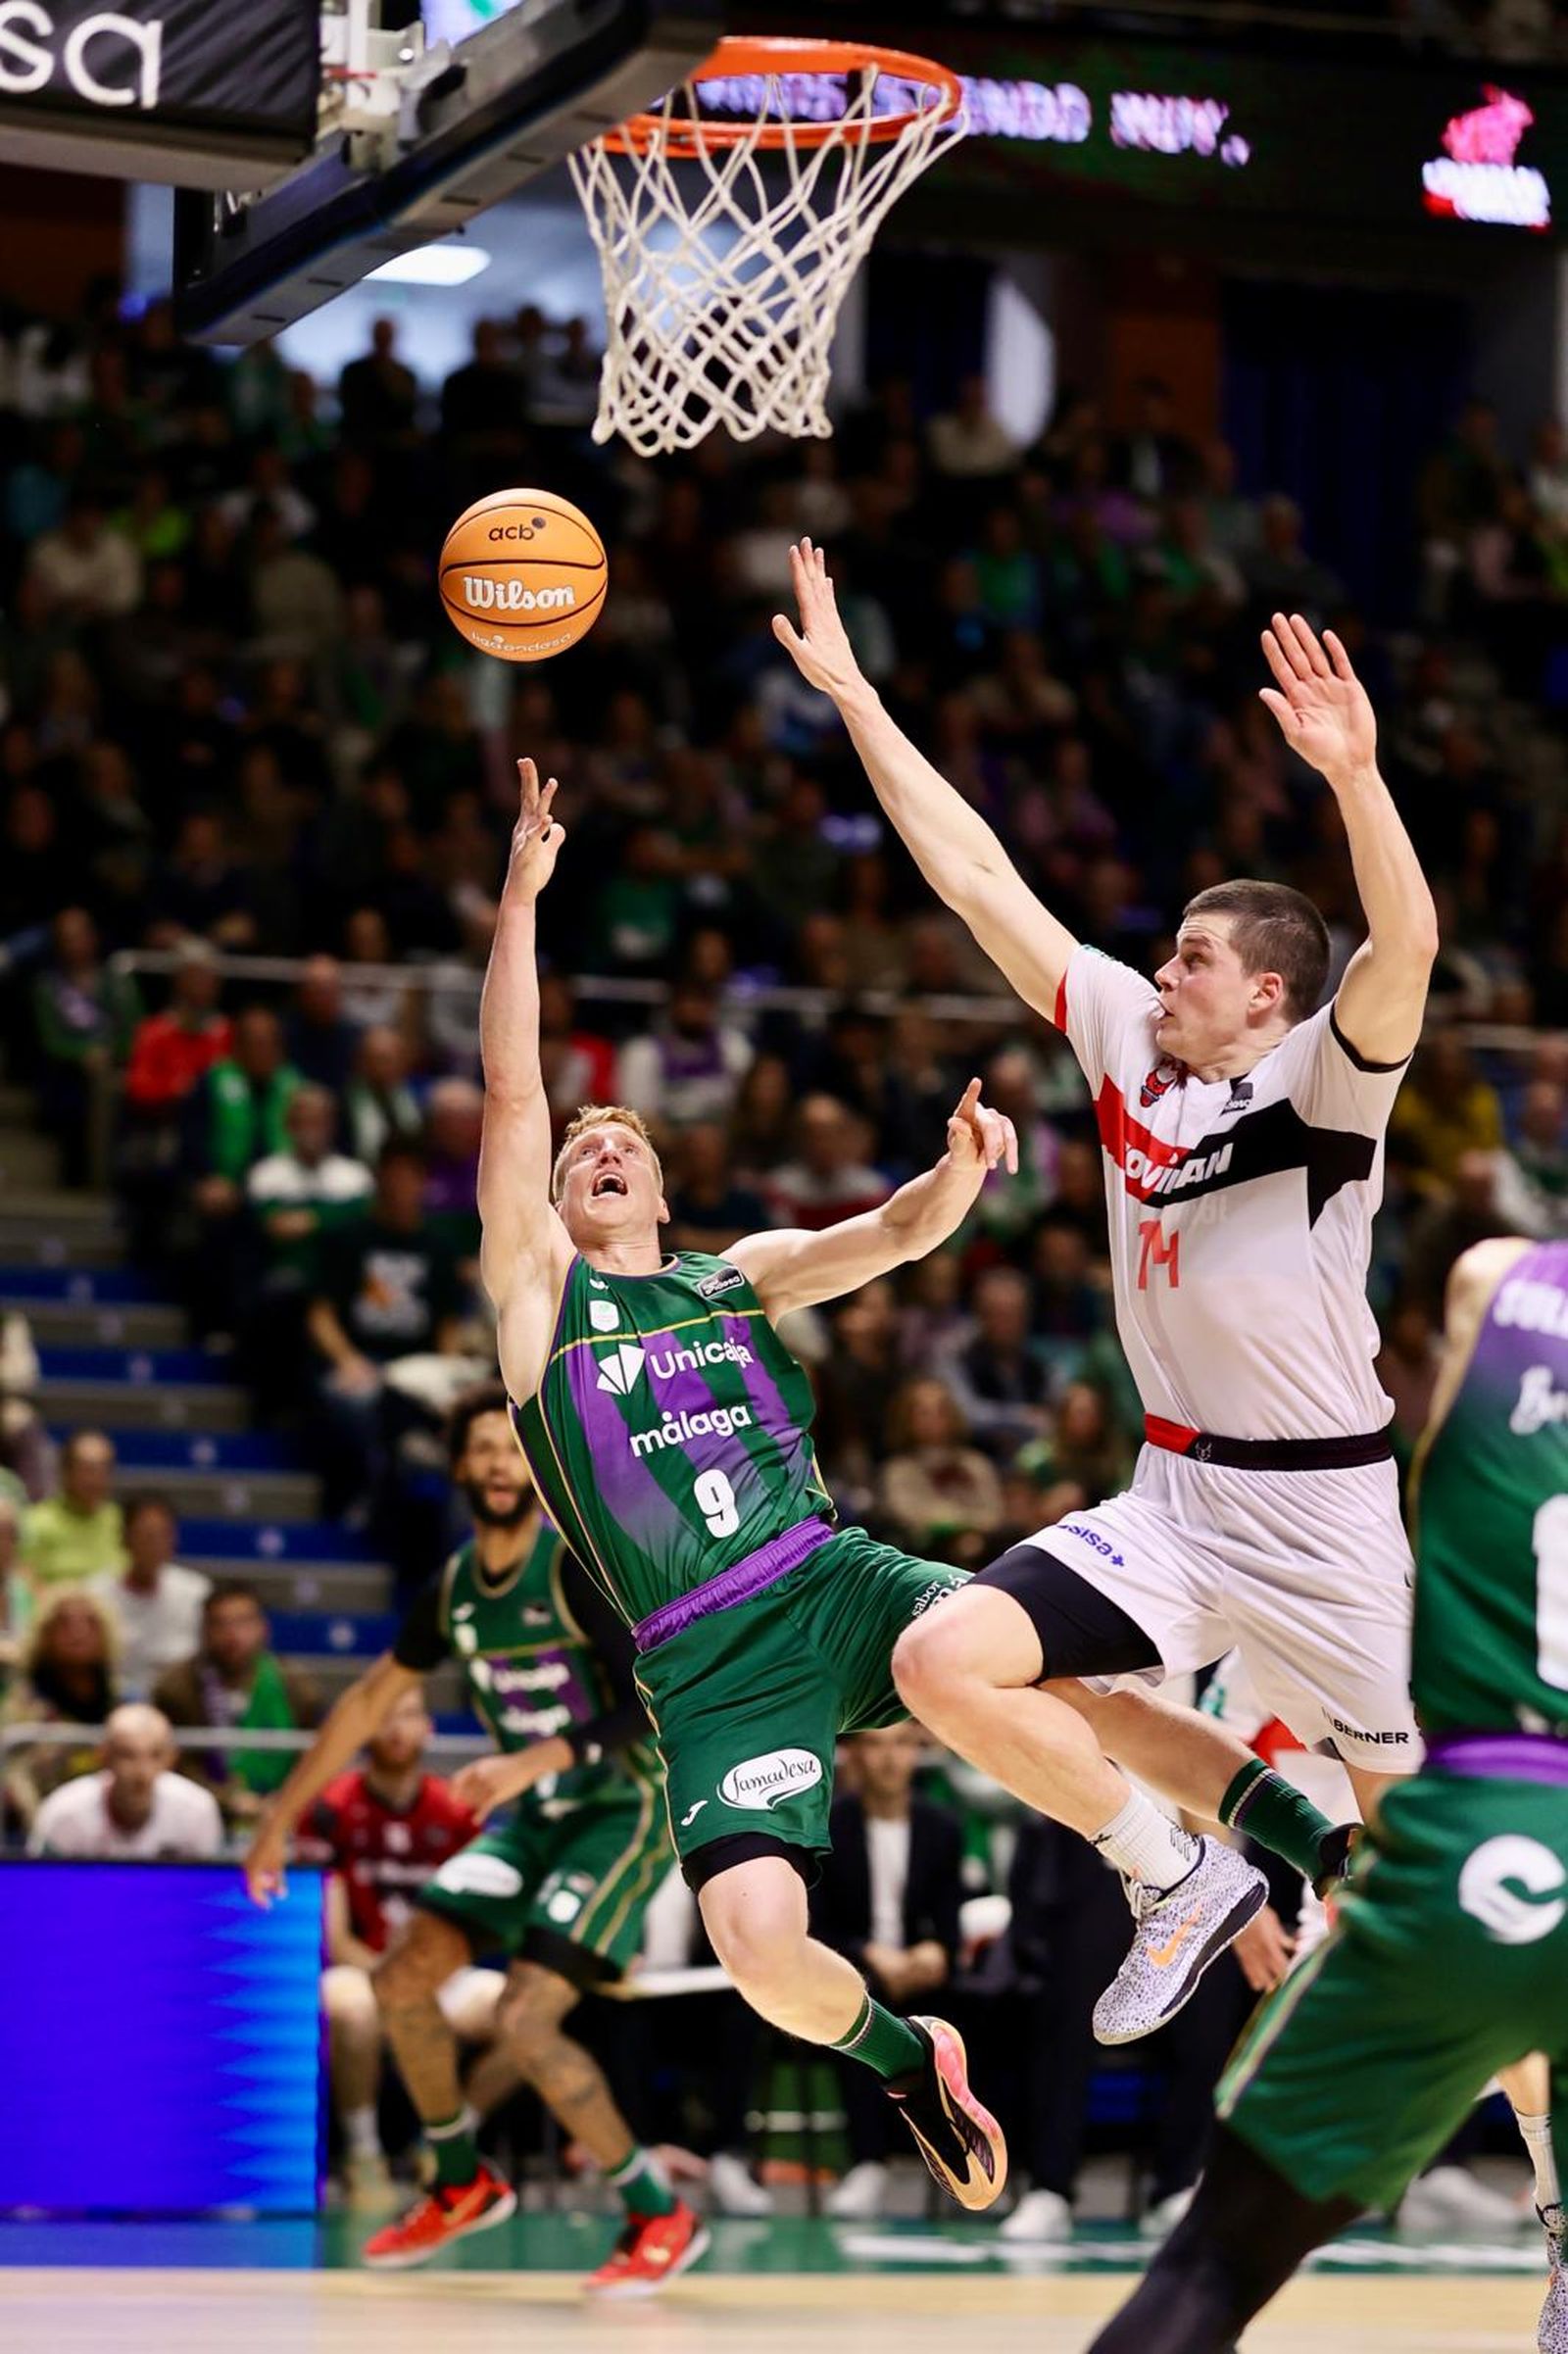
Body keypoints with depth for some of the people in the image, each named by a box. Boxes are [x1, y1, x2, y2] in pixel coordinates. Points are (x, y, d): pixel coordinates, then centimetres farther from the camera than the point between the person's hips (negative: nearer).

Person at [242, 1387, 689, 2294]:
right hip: (538, 1814, 7)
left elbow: (655, 1701, -25)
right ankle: (464, 2185, 22)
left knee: (527, 2016, -20)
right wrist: (282, 1820, 15)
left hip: (625, 1809, -7)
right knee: (403, 1975, 1)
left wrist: (537, 1759, -36)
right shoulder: (453, 1589, 4)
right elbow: (370, 1701, 15)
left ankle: (663, 2217, -7)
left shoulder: (580, 1564, -18)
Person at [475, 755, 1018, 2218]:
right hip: (707, 1662, -2)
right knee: (762, 1953, -21)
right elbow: (509, 1090, 3)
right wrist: (521, 896, -2)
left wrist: (962, 1169, -17)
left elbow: (891, 1236, 5)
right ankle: (905, 2060, 13)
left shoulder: (740, 1277, 20)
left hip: (828, 1578, 2)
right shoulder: (536, 1286, 12)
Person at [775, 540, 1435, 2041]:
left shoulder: (1320, 1078, -10)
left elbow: (1405, 950, -30)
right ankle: (1218, 1848, 2)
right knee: (943, 1662, -14)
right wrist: (850, 692, 6)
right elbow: (975, 876, 7)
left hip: (1320, 1511, -5)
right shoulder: (1128, 1037, 6)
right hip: (1170, 1500, 5)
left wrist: (1355, 777, -46)